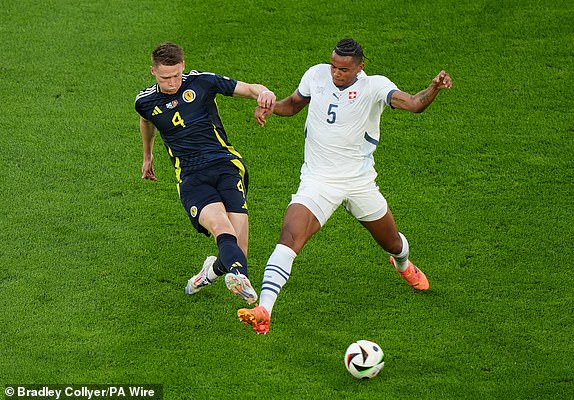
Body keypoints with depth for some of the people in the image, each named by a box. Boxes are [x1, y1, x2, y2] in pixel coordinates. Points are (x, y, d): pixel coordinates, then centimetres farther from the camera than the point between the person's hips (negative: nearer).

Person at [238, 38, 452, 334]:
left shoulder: (374, 87, -13)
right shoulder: (316, 75, -4)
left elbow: (413, 104, -29)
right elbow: (294, 103, 16)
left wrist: (434, 89, -49)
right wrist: (270, 107, -4)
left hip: (360, 182, 0)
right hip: (317, 181, 0)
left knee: (393, 244, 19)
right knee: (289, 237, -24)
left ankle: (403, 265, 59)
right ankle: (263, 311, -30)